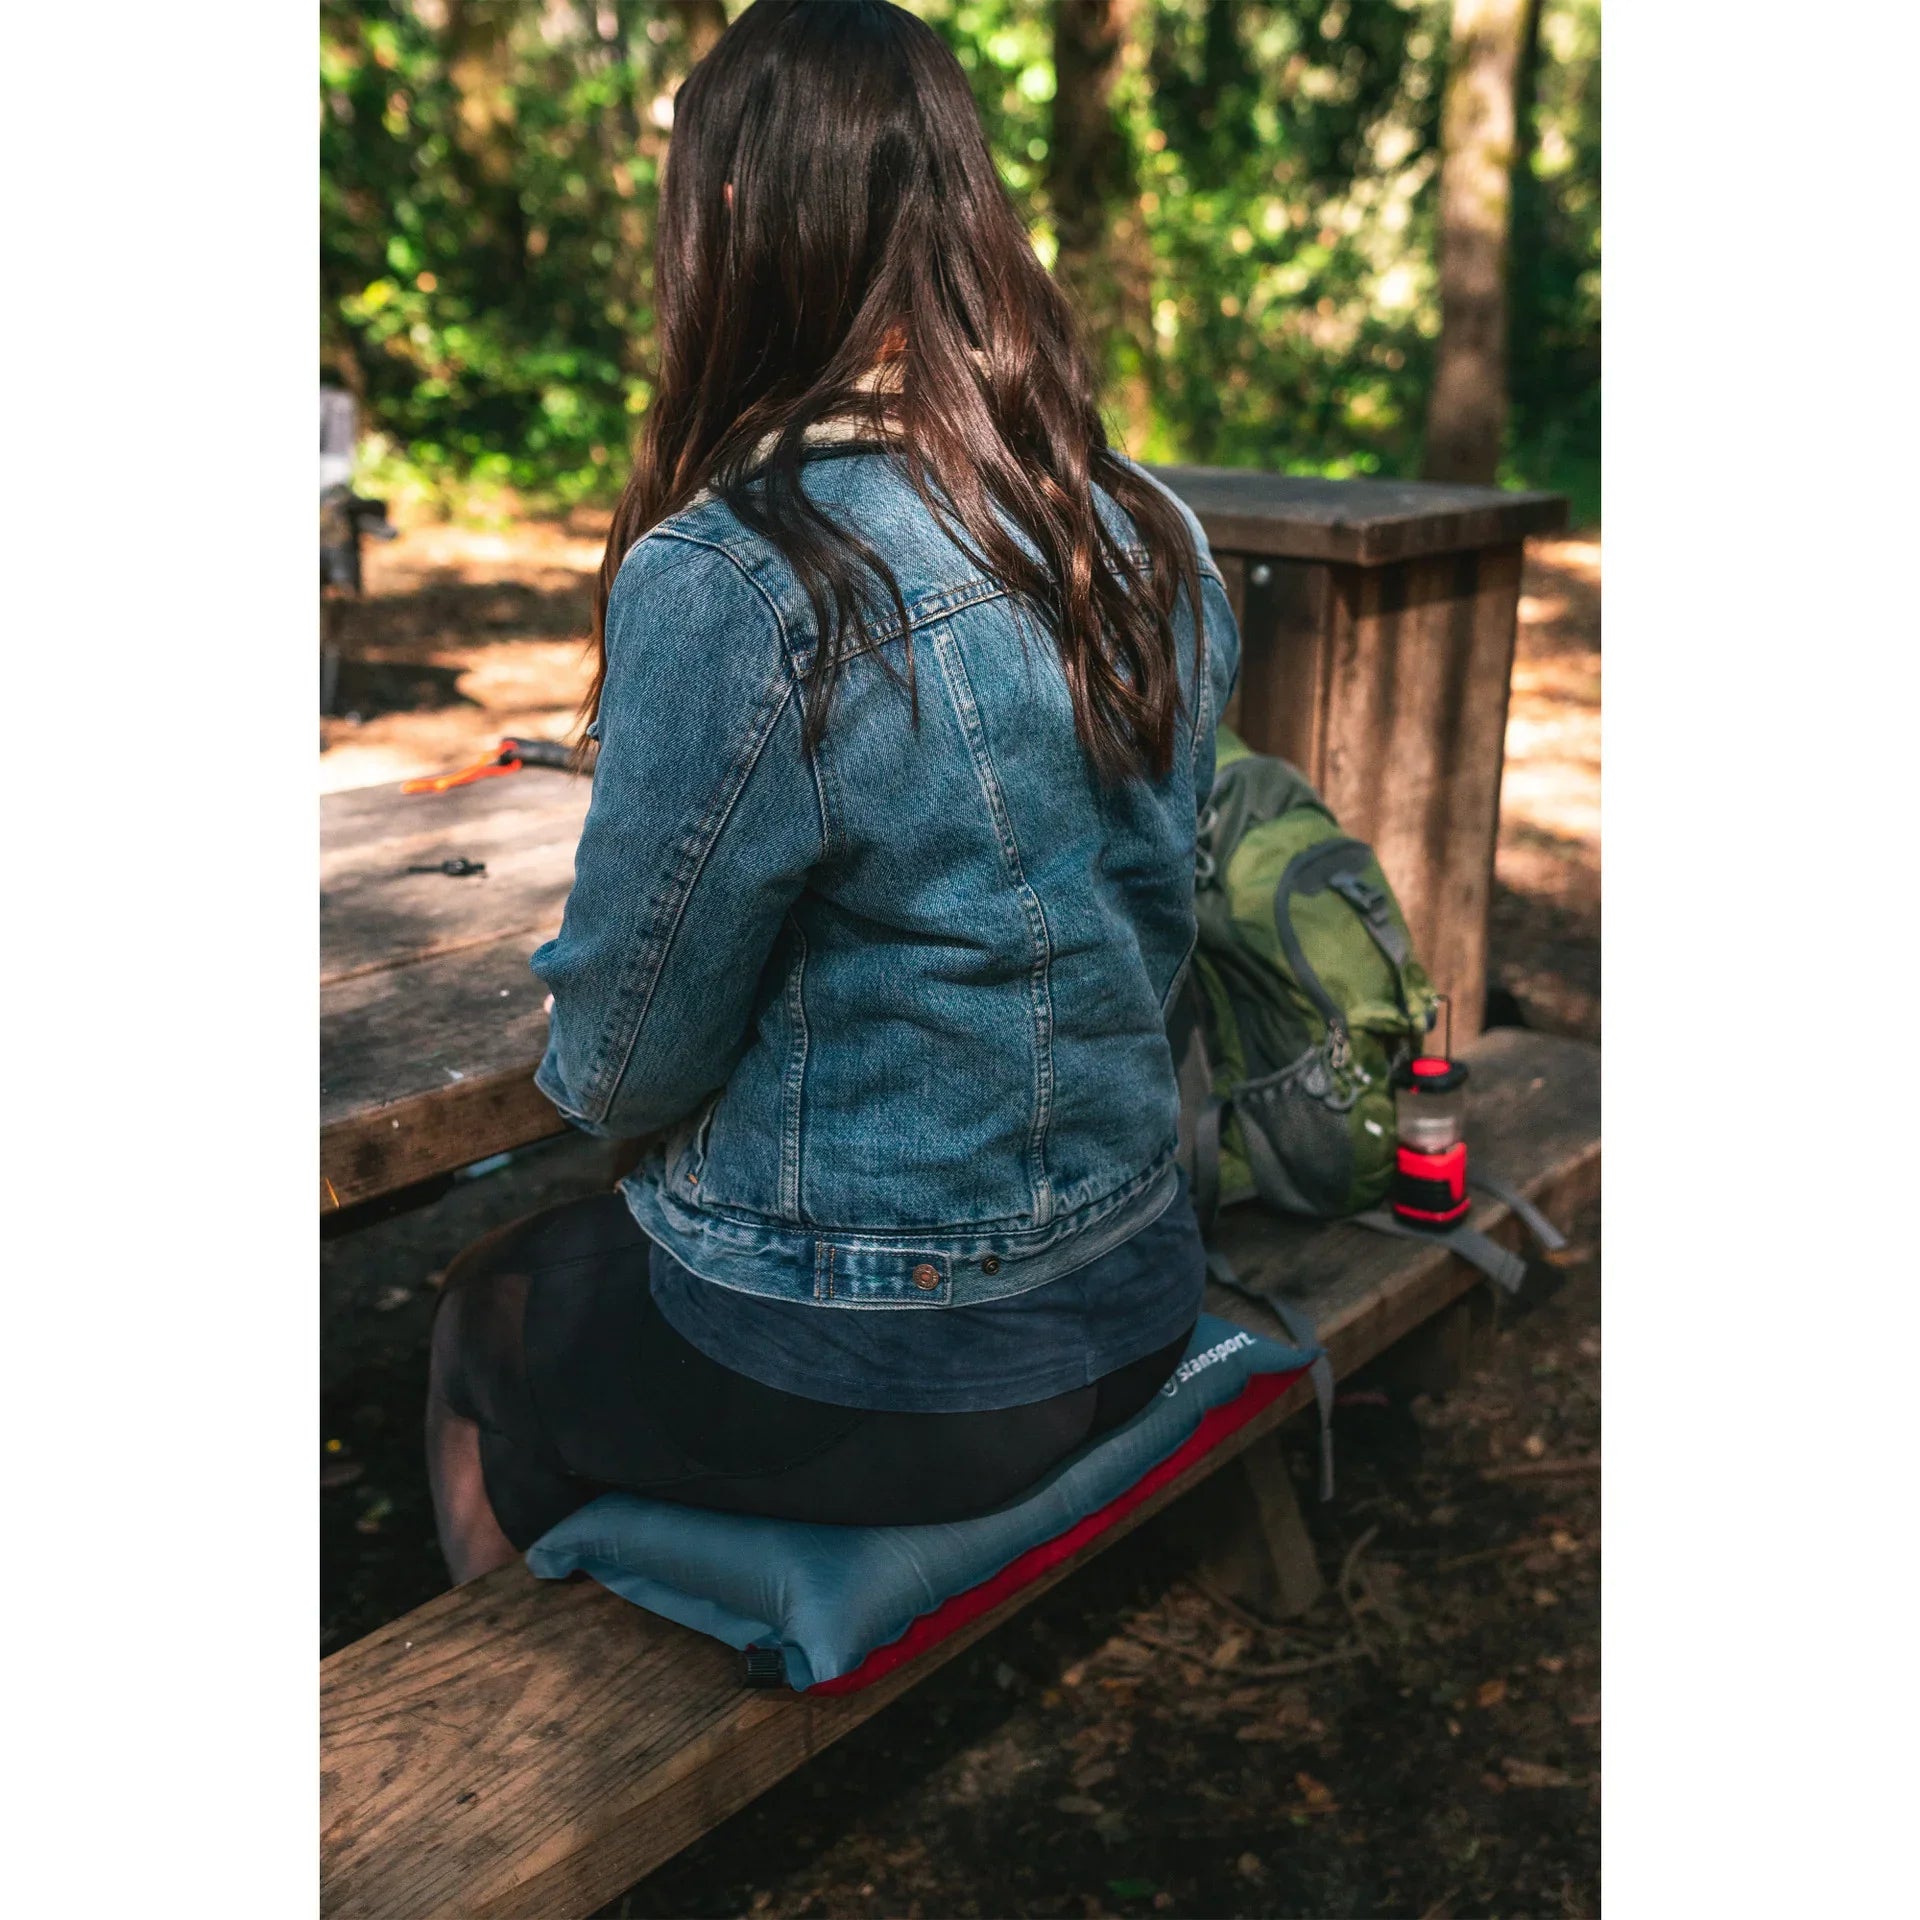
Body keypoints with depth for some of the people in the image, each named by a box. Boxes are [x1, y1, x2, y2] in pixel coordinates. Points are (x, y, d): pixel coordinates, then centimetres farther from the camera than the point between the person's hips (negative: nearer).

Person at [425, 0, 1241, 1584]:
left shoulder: (725, 581, -25)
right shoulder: (1161, 543, -3)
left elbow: (621, 1064, -16)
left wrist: (592, 1071, 8)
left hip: (875, 1385, -6)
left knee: (486, 1310, 24)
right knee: (583, 1251, 31)